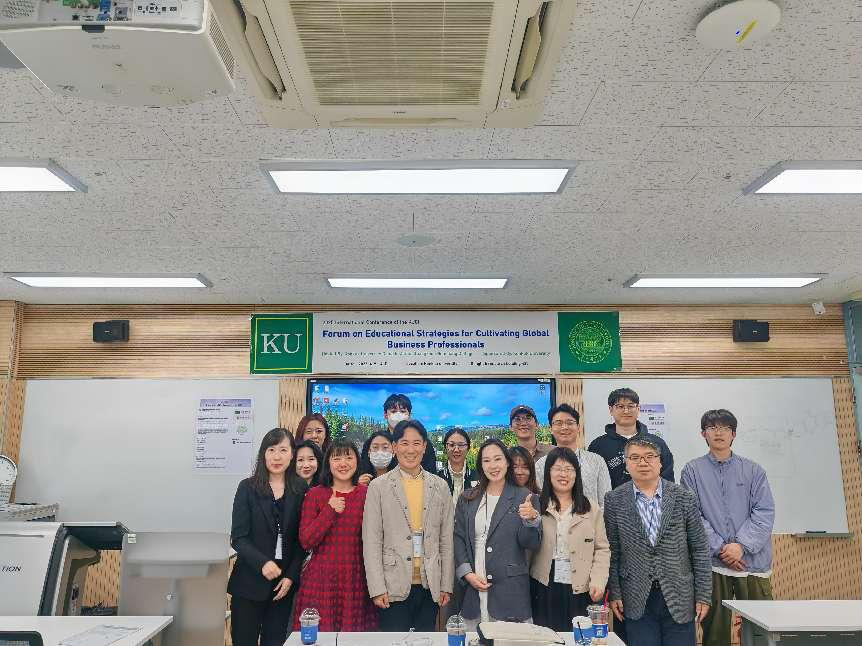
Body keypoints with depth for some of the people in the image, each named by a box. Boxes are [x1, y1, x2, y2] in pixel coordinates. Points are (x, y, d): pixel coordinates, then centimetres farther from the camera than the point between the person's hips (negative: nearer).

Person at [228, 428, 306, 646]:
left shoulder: (299, 491, 4)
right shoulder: (248, 488, -1)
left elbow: (301, 540, 6)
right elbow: (238, 538, -6)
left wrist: (291, 576, -4)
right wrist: (262, 563, -19)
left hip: (284, 583, 2)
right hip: (249, 582, -2)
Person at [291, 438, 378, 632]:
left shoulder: (367, 494, 3)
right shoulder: (315, 495, 2)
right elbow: (305, 541, -4)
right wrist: (330, 510, -10)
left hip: (356, 580, 1)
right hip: (321, 579, 0)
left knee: (354, 634, 3)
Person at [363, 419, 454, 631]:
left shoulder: (440, 486, 7)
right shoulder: (378, 486, -1)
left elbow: (446, 540, 8)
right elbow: (371, 541, -3)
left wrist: (446, 586, 5)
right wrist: (377, 589, -8)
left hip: (430, 587, 3)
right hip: (394, 588, -2)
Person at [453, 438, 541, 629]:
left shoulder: (524, 497, 0)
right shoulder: (467, 499, 8)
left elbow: (532, 544, -2)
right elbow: (458, 538, 8)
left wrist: (531, 520, -21)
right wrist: (467, 573, -3)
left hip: (510, 590, -2)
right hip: (473, 588, 2)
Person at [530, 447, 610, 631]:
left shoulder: (592, 508, 6)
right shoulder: (536, 506, 2)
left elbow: (602, 549, 4)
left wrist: (598, 582, -7)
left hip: (580, 589, 1)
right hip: (544, 588, -1)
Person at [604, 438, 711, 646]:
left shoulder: (684, 498, 0)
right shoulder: (614, 500, -2)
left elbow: (700, 549, 2)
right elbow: (611, 552, 1)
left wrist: (703, 595, 1)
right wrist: (614, 594, -2)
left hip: (679, 598, 1)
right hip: (637, 601, 0)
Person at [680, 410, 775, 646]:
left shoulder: (753, 470, 8)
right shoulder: (693, 471, 4)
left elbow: (764, 512, -1)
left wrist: (742, 545, -13)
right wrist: (720, 548, -11)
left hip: (753, 562, 1)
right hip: (712, 564, -1)